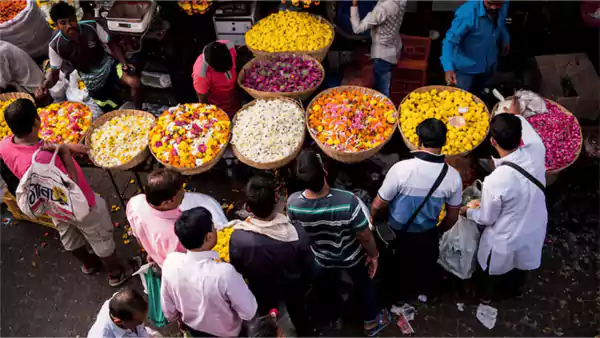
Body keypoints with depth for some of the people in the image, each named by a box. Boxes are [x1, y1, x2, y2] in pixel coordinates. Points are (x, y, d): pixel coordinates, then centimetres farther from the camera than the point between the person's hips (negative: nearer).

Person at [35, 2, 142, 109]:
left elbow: (111, 44, -9)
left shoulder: (92, 26, -23)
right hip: (91, 78, 1)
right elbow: (54, 71, -10)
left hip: (107, 64, -1)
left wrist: (124, 63, -23)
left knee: (135, 83, -23)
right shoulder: (55, 46, -20)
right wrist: (45, 84, -32)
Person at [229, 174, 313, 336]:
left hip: (261, 291, 0)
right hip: (292, 287, 1)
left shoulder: (238, 238, -36)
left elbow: (237, 270, -16)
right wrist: (304, 285, 5)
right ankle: (304, 333, 59)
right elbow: (307, 267, -16)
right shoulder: (297, 234, -36)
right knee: (298, 313, 33)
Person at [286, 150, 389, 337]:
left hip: (322, 259, 2)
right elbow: (364, 236, -24)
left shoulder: (293, 203, -30)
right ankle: (371, 322, 54)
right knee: (365, 286, 30)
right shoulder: (347, 200, -39)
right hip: (352, 257, -2)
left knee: (327, 290, 33)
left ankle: (333, 317, 63)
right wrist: (373, 254, -3)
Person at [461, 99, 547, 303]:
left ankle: (487, 295, 57)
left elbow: (486, 219, -21)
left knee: (495, 270, 28)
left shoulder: (495, 181, -40)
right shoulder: (536, 150, -26)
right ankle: (514, 289, 64)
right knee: (520, 266, 35)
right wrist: (516, 115, 19)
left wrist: (467, 211, 0)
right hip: (534, 231, 5)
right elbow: (529, 131, 0)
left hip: (506, 240, -5)